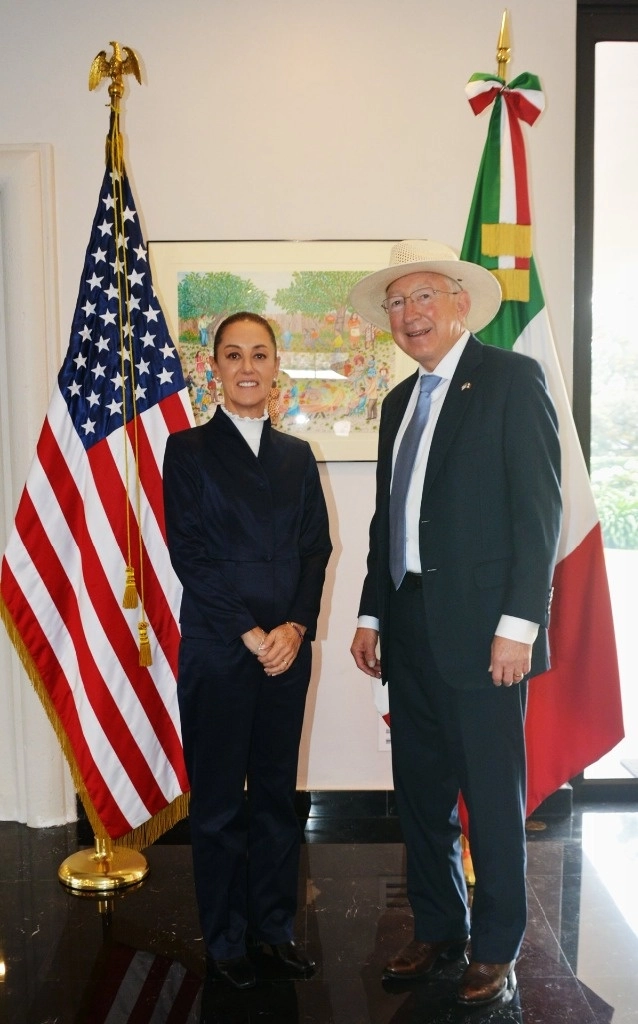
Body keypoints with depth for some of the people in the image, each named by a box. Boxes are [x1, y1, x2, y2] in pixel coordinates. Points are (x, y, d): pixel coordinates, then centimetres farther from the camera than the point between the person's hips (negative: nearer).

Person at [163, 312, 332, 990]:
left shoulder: (296, 455, 12)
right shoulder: (188, 449, 0)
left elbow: (317, 547, 6)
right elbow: (188, 553, -7)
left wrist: (296, 628, -8)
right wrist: (249, 633, -11)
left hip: (287, 647, 4)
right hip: (216, 650, -3)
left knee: (277, 793, 12)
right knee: (219, 800, 7)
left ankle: (274, 926, 28)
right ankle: (225, 940, 23)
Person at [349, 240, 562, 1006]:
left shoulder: (511, 378, -5)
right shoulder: (399, 402, 17)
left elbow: (539, 506, -11)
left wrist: (519, 623, -17)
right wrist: (371, 614, 13)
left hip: (482, 629, -7)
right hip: (410, 633, 7)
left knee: (493, 798, 5)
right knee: (420, 792, 15)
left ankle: (495, 951, 23)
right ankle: (437, 930, 32)